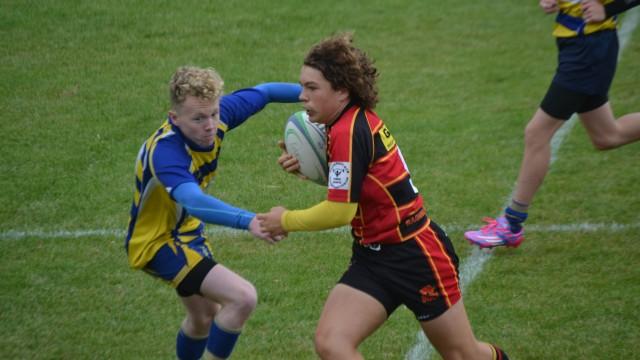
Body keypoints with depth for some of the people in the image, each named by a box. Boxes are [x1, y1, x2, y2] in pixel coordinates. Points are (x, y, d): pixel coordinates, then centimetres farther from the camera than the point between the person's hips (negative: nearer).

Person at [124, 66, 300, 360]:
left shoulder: (217, 115, -18)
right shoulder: (165, 151, -39)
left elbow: (264, 92, 1)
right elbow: (193, 201, -57)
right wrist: (249, 222, -71)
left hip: (186, 229, 9)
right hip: (156, 241, -9)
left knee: (204, 314, 29)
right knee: (242, 297, -24)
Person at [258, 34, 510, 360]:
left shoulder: (348, 132, -23)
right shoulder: (356, 120, 3)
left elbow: (340, 211, -24)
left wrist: (286, 221, -8)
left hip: (416, 254, -8)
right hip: (373, 257, 8)